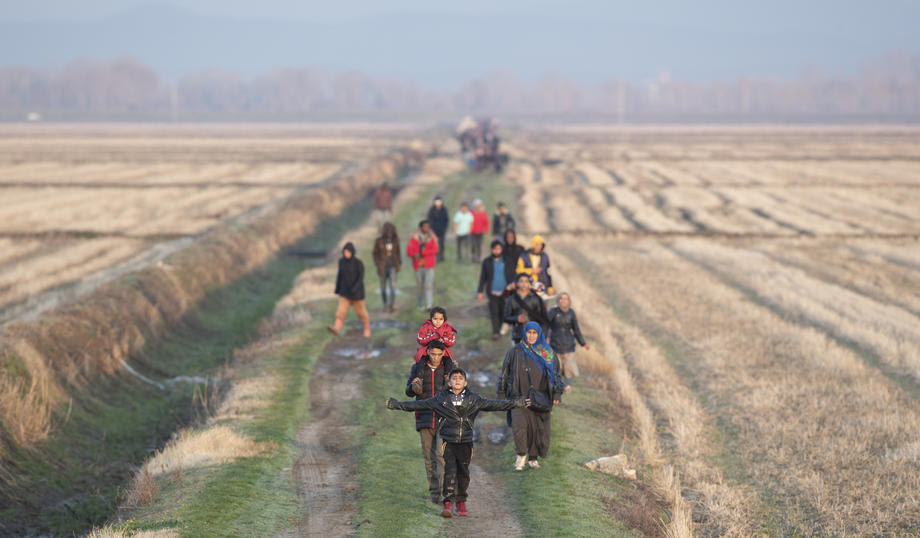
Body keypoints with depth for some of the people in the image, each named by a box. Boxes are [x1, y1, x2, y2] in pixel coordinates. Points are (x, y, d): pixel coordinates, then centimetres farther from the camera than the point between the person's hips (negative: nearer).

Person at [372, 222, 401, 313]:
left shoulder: (395, 240, 2)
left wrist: (399, 264, 6)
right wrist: (378, 264, -6)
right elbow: (375, 254, 2)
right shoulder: (379, 241, -5)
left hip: (393, 267, 1)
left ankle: (392, 305, -21)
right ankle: (385, 304, 30)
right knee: (383, 287, 9)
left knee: (393, 285, -16)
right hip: (383, 267, 0)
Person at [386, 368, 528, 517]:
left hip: (465, 442, 2)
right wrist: (398, 405, 5)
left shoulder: (473, 399, 6)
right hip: (448, 441, -2)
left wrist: (515, 404, 5)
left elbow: (493, 404, 8)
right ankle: (447, 504, -15)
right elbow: (420, 404, 7)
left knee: (463, 473, 8)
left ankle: (461, 502, 24)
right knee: (450, 471, -13)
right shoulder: (441, 398, 3)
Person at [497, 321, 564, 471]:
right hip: (519, 396, -1)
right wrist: (501, 394, 4)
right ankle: (521, 455, 1)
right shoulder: (515, 351, 4)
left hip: (540, 397, 1)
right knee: (519, 426, -17)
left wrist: (557, 394, 2)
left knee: (538, 428, 2)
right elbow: (505, 373, 8)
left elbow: (555, 374, 10)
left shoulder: (548, 353, 7)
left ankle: (533, 457, 20)